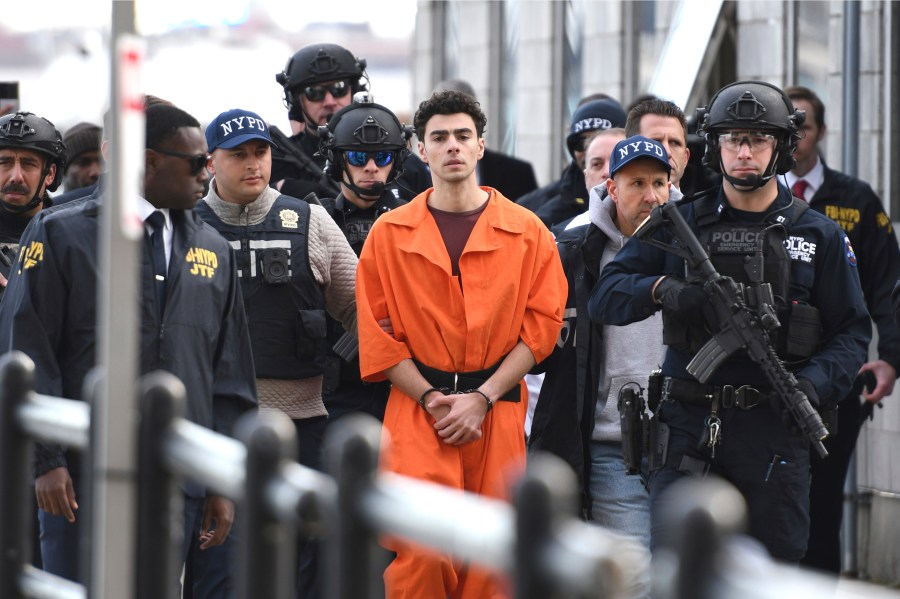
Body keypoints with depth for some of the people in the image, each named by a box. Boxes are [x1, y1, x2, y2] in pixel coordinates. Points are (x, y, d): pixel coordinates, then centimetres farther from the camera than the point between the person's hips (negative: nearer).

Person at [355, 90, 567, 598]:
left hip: (497, 413, 1)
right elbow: (377, 333, 3)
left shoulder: (527, 232, 5)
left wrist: (482, 399, -7)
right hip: (416, 410, -1)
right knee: (420, 553, -13)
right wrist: (432, 400, -7)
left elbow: (542, 325, 2)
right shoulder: (389, 234, 5)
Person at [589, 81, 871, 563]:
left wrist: (815, 382, -13)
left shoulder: (819, 237, 9)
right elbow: (605, 296, 4)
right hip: (689, 428, 0)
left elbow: (851, 333, 7)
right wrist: (661, 288, -16)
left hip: (774, 433, 0)